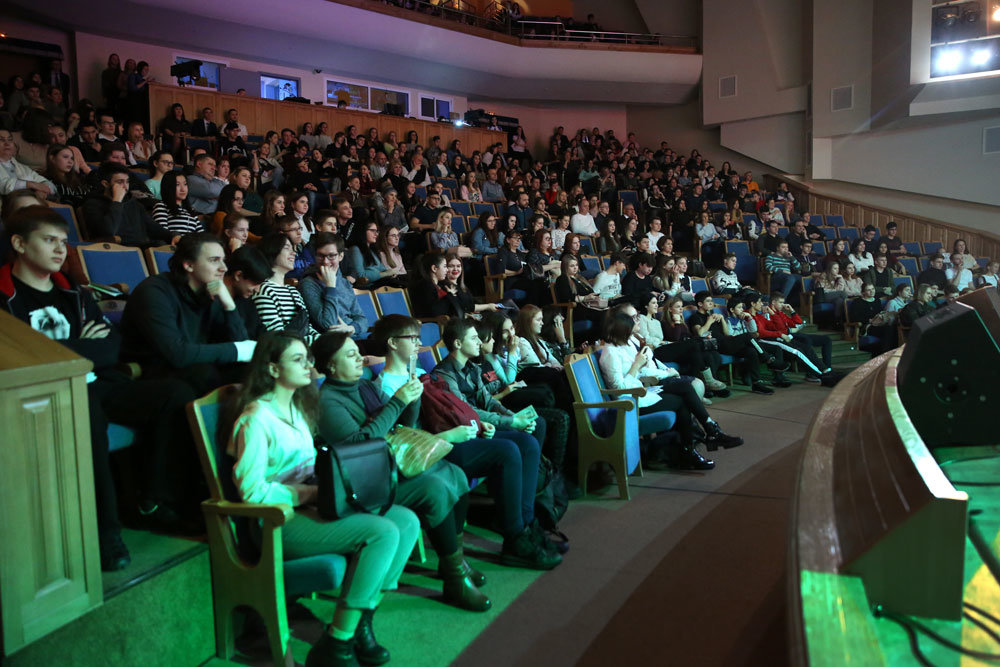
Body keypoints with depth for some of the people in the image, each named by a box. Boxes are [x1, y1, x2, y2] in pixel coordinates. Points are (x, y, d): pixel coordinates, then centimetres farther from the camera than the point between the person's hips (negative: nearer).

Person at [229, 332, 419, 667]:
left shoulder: (298, 406, 16)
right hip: (281, 520, -9)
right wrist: (310, 492, -17)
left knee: (407, 521, -10)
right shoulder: (256, 419, -11)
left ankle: (361, 622, -6)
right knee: (383, 533, -26)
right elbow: (252, 491, -17)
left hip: (311, 505, 9)